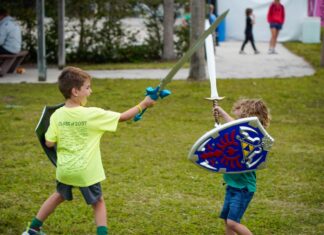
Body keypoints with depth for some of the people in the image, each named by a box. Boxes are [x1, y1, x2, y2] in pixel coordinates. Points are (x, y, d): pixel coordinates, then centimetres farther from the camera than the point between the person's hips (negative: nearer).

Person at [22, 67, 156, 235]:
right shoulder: (92, 114, -17)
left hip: (64, 169, 4)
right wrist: (143, 104, 1)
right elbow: (122, 117, -10)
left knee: (59, 196, 29)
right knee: (98, 203, 16)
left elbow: (49, 143, -7)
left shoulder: (57, 115, -8)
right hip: (86, 171, -4)